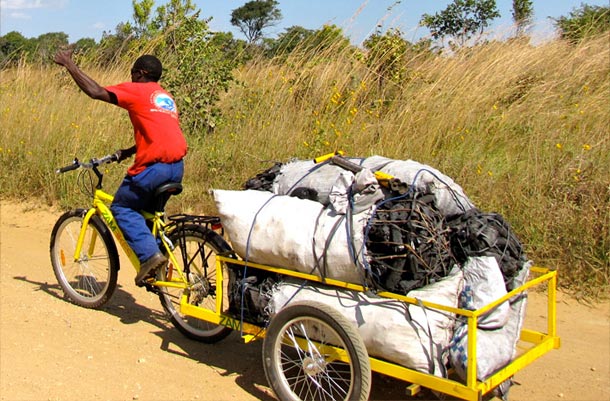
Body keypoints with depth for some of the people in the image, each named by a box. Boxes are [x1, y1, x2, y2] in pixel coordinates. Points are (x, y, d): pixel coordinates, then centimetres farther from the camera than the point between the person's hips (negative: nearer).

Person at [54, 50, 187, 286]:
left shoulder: (136, 91, 1)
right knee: (147, 210, 26)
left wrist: (68, 64, 4)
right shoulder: (166, 97, 25)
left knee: (122, 208, 11)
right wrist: (128, 152, 35)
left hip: (154, 166, -8)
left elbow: (95, 92, -7)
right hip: (177, 167, 8)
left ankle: (149, 254, -4)